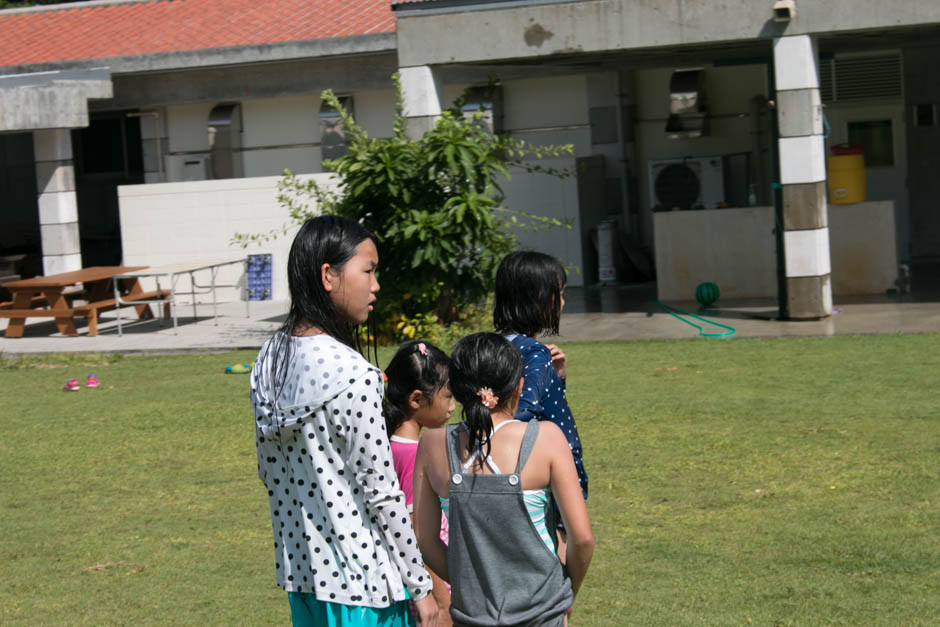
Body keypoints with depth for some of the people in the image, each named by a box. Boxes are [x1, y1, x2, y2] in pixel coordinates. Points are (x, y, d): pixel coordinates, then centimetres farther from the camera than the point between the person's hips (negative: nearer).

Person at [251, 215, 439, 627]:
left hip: (298, 563, 8)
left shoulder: (270, 358, 3)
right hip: (359, 574, -8)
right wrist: (420, 585, -10)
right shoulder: (352, 375, -21)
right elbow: (381, 490, -18)